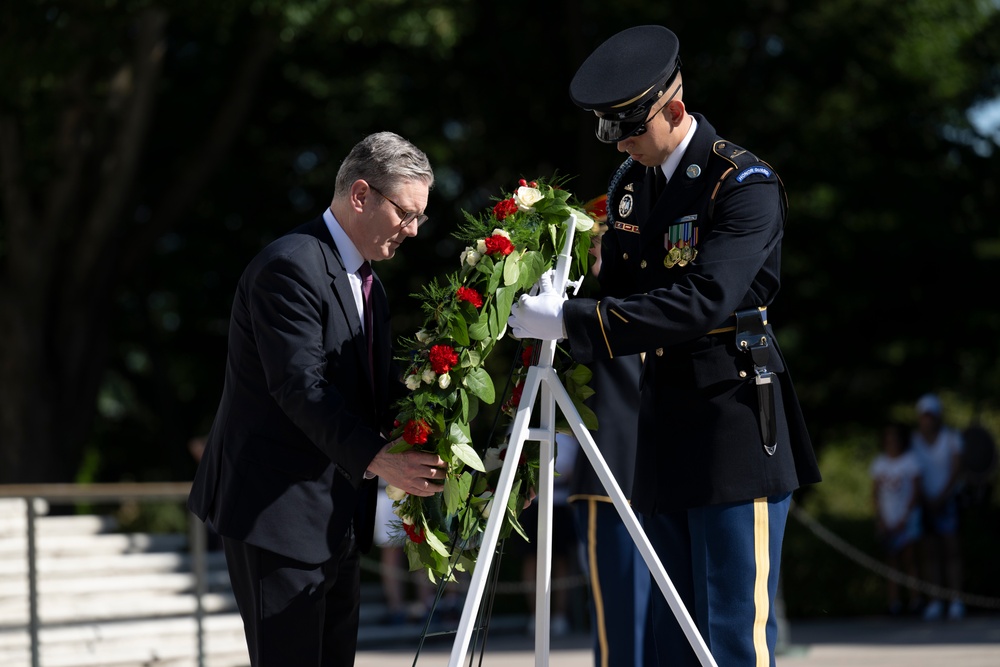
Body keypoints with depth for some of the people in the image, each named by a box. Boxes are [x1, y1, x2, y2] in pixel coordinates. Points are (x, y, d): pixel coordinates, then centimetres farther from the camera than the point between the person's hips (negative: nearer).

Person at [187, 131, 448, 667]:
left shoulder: (365, 280, 18)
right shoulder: (290, 266, -15)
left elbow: (382, 384, 14)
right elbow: (300, 386, -24)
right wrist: (376, 459, -31)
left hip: (338, 517, 10)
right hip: (276, 510, -10)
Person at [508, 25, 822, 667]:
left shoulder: (746, 183, -12)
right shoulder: (629, 183, 12)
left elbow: (702, 301, -24)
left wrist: (571, 320, -25)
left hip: (735, 426, -8)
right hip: (664, 432, 8)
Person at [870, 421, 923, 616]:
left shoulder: (910, 460, -3)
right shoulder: (880, 462, 6)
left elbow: (916, 492, -3)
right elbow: (875, 493, 8)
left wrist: (904, 519, -10)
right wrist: (880, 519, -4)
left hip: (907, 517, -3)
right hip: (887, 518, 3)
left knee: (909, 559, -7)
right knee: (891, 559, -1)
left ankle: (914, 599, -6)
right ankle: (894, 599, -3)